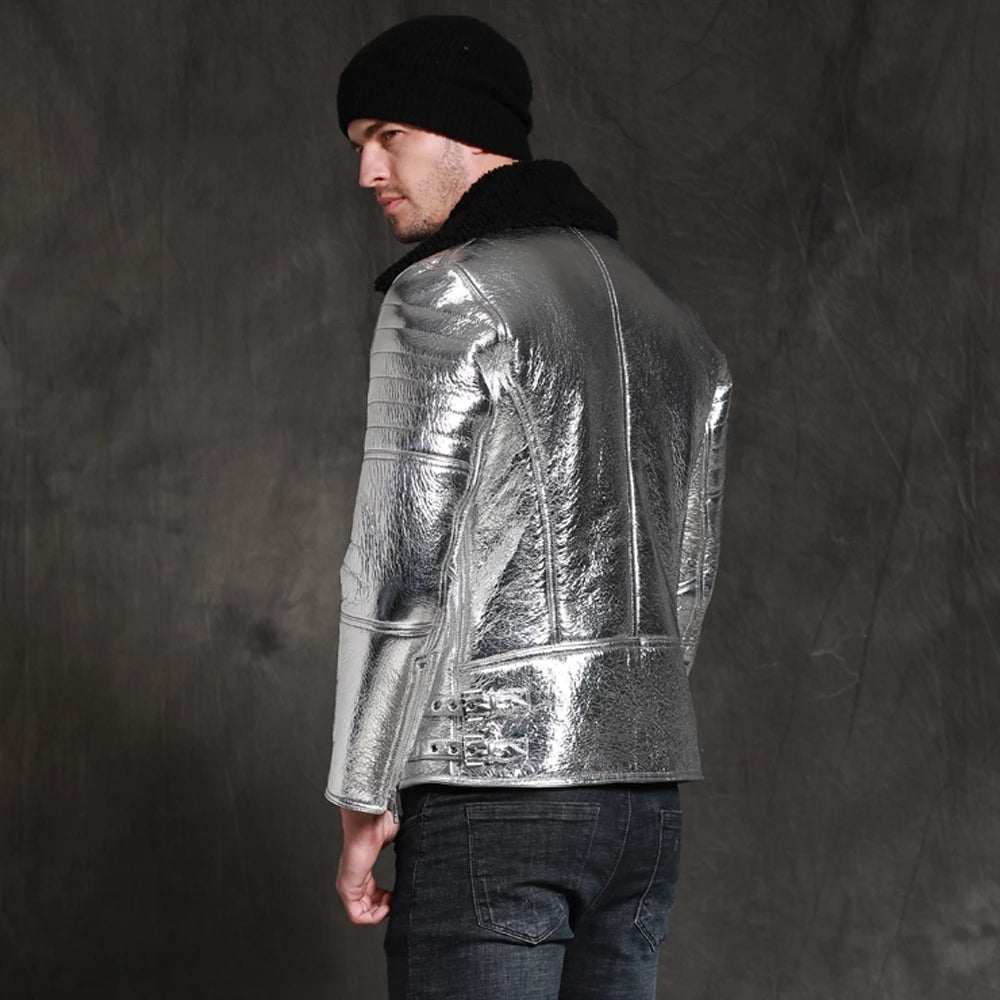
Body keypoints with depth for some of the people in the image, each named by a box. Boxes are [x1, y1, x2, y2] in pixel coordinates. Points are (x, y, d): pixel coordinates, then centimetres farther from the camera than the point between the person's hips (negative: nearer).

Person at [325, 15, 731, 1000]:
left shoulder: (448, 298, -9)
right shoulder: (664, 317, 17)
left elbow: (406, 564, -14)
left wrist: (366, 799, -8)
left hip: (490, 782, -8)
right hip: (646, 790, 8)